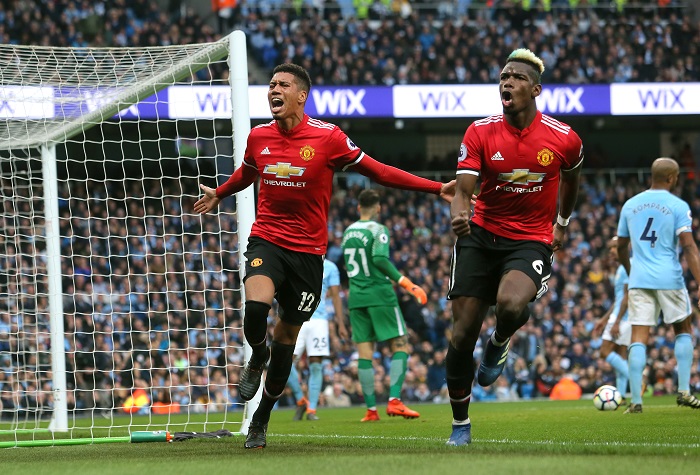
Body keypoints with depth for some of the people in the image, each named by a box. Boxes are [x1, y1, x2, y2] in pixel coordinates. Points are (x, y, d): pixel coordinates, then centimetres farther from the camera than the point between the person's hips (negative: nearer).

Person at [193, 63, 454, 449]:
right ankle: (257, 358, 8)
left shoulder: (328, 137, -9)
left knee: (286, 338, 8)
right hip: (266, 240, 1)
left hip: (308, 252, -1)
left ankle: (260, 421, 25)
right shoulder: (258, 137, 1)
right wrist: (219, 194, 42)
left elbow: (377, 171, -1)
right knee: (256, 307, -28)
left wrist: (438, 188, -5)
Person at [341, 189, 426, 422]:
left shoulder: (348, 232, 13)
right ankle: (394, 400, -15)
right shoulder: (378, 230, -7)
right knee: (400, 346, -1)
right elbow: (380, 259, -21)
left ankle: (371, 409, 1)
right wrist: (407, 283, -20)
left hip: (356, 297, 6)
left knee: (364, 352, 4)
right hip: (380, 296, -6)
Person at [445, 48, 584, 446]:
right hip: (481, 236, 2)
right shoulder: (480, 133, -6)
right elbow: (463, 188, -13)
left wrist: (562, 223, 28)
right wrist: (459, 214, -36)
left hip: (531, 242, -2)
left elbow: (571, 178, 16)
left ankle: (499, 344, 5)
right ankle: (460, 425, 16)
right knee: (463, 334, -3)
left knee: (511, 304, -34)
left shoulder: (564, 139, -7)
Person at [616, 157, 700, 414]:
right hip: (669, 278, -3)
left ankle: (635, 400, -10)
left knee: (638, 338, 0)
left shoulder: (630, 205, 10)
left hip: (639, 278, 3)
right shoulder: (678, 206, -4)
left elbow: (621, 247, 17)